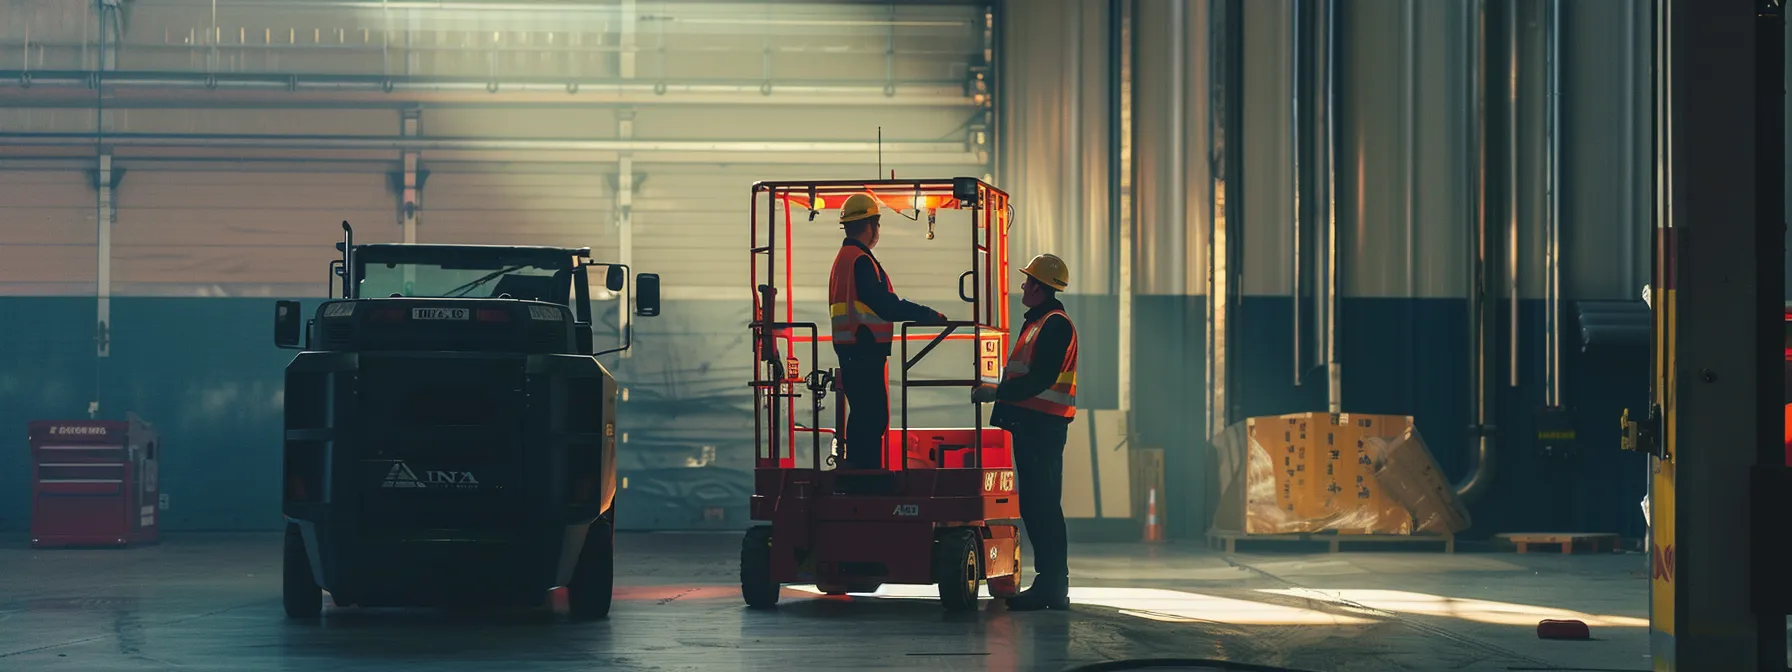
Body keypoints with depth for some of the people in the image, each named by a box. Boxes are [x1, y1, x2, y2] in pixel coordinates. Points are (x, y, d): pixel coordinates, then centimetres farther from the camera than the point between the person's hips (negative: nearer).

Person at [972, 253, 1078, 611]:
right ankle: (1050, 584, 13)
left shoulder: (1055, 325, -12)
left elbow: (1042, 378, -21)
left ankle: (1052, 587, -12)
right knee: (1035, 504, 11)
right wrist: (1000, 395, 16)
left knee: (1042, 504, -11)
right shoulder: (1037, 323, 22)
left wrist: (999, 392, -18)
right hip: (1032, 424, 11)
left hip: (1042, 427, -11)